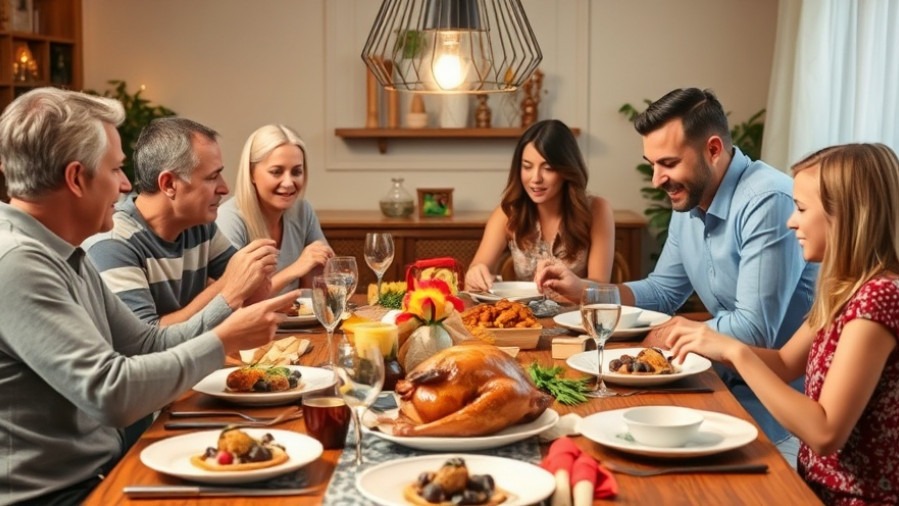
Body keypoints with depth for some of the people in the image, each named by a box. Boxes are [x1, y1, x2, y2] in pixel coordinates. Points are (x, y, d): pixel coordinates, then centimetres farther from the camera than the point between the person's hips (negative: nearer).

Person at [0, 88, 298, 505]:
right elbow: (110, 394, -26)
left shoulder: (65, 255, 11)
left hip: (99, 472, 9)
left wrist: (230, 310, 1)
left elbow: (149, 346, 14)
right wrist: (224, 341, -16)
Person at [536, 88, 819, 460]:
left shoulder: (768, 202, -23)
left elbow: (754, 330, -25)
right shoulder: (688, 204, 7)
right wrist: (583, 290, 4)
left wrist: (672, 335, -11)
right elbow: (663, 292, 18)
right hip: (734, 382, 8)